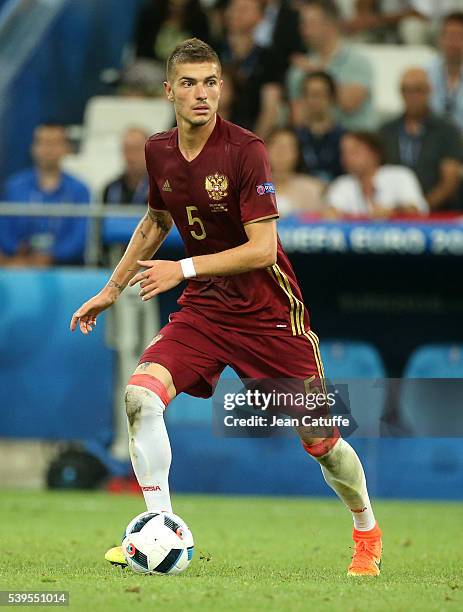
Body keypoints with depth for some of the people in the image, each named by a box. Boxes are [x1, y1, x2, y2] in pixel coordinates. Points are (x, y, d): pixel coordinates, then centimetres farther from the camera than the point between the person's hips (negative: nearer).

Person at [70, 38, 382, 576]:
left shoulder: (244, 151, -18)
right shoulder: (158, 152, 1)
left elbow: (262, 249, -22)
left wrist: (184, 268, -27)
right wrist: (112, 290, 21)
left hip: (269, 310, -4)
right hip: (203, 307, 4)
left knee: (319, 439, 2)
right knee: (141, 396, -21)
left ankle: (367, 534, 30)